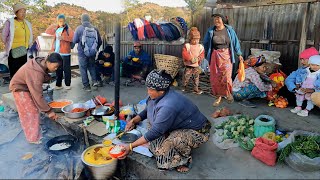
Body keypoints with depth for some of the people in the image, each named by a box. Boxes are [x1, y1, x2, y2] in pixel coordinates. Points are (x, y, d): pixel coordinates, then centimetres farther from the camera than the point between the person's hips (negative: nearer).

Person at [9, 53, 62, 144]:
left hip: (28, 86, 8)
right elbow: (38, 95, -36)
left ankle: (35, 132, 30)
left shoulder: (42, 62, -14)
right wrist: (49, 111, -32)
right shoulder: (37, 73, -39)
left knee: (35, 109, 15)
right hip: (20, 88, -8)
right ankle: (34, 138, 10)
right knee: (31, 112, -2)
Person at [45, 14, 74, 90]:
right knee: (58, 69, 10)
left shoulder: (68, 29, -2)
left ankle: (68, 84, 9)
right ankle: (58, 84, 18)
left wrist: (63, 37, -20)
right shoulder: (55, 29, 16)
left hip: (65, 53, -6)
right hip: (57, 52, 6)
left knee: (66, 69, 0)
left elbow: (73, 38, -13)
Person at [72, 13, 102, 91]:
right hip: (92, 53, 3)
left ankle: (86, 86, 11)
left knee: (83, 68, 9)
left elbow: (74, 41, -5)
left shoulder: (79, 28, -8)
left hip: (82, 53, -3)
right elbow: (100, 41, 6)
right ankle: (94, 80, 7)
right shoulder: (95, 29, 0)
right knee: (92, 66, 22)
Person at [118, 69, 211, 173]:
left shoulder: (168, 106, -36)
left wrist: (131, 147, -27)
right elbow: (147, 111, 10)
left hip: (198, 132, -9)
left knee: (173, 140, -35)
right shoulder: (159, 95, -9)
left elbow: (155, 132, -32)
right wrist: (134, 120, -5)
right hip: (180, 126, 9)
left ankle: (185, 159, -1)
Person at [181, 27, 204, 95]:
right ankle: (184, 86, 29)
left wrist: (198, 59, -19)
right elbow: (184, 54, -15)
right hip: (188, 66, -2)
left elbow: (202, 55, 0)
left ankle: (196, 89, 20)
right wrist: (191, 58, -23)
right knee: (186, 77, 6)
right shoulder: (187, 46, -6)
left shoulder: (201, 47, 3)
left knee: (196, 78, 8)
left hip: (196, 66, 2)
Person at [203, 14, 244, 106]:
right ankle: (219, 96, 20)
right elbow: (205, 43, 11)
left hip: (226, 55, -1)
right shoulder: (210, 31, 0)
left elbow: (235, 42, 5)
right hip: (215, 56, 2)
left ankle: (228, 93, 23)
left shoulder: (229, 30, -1)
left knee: (226, 77, -5)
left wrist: (239, 54, 7)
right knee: (215, 77, 4)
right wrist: (206, 54, 13)